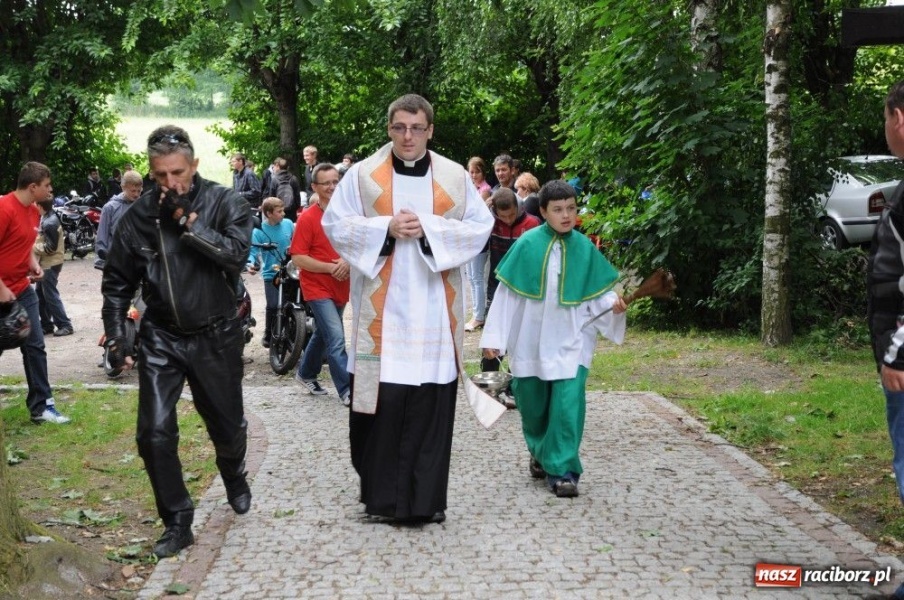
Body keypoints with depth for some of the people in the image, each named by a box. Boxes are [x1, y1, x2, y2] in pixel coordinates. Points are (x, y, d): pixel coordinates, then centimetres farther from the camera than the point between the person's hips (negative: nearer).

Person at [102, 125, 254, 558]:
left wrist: (188, 220, -24)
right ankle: (177, 522, 8)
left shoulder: (224, 203, -8)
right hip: (160, 338, 1)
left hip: (215, 336, -1)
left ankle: (235, 479, 48)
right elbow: (117, 282, 5)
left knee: (227, 425, 14)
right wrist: (115, 337, -2)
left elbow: (237, 254, -23)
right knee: (154, 433, -8)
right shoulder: (139, 215, -4)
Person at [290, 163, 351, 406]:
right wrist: (330, 268, -20)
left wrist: (348, 261, -11)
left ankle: (306, 374, 41)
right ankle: (347, 391, -11)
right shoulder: (308, 218, -12)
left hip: (340, 287, 6)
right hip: (318, 288, -6)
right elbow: (298, 258, -15)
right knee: (336, 339, -14)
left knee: (323, 335, 21)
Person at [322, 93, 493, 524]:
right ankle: (380, 493, 11)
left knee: (431, 400, 0)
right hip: (381, 306, -1)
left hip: (434, 307, 1)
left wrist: (429, 229, -10)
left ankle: (426, 496, 10)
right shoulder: (364, 174, 3)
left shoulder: (454, 176, 7)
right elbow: (336, 224, 2)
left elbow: (481, 225, 3)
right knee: (382, 396, -3)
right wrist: (386, 228, -12)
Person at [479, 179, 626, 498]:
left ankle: (561, 469, -3)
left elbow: (596, 293, 5)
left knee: (567, 405, -11)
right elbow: (506, 292, -2)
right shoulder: (527, 244, -5)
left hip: (571, 342, 0)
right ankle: (540, 453, 40)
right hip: (530, 341, 1)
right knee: (532, 404, 14)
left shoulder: (585, 248, -1)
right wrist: (494, 337, -3)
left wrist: (613, 302, -17)